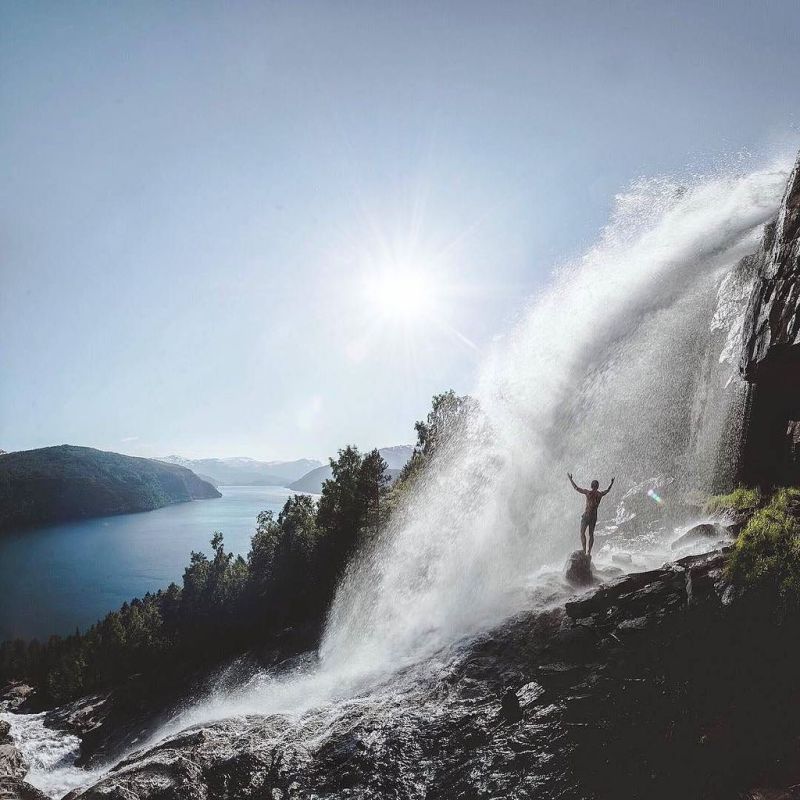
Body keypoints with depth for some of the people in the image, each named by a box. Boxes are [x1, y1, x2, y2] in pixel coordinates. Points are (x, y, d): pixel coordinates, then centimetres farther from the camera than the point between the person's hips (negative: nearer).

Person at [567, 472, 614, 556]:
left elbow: (576, 488, -4)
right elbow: (607, 490, 22)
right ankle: (589, 551, 10)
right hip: (594, 517, 4)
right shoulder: (600, 494, 1)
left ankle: (584, 551, -6)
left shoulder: (588, 492, -11)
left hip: (586, 515, -4)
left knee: (582, 533, 2)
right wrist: (612, 483, 38)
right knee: (591, 534, 13)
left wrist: (570, 479, 5)